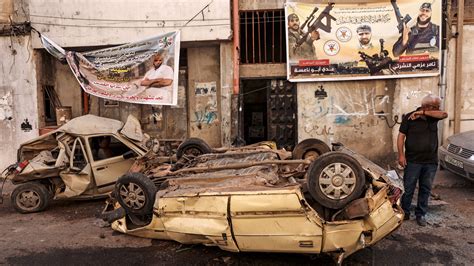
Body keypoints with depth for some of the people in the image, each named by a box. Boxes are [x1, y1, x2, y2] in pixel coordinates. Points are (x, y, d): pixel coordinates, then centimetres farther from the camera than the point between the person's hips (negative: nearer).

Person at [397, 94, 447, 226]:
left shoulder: (433, 116, 5)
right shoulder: (409, 117, -6)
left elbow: (444, 114, -16)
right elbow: (401, 136, -6)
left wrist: (423, 113, -18)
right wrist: (401, 155, -13)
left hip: (431, 161, 4)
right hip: (413, 161, -4)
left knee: (425, 189, 11)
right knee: (408, 189, 3)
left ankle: (421, 214, 24)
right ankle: (404, 212, 18)